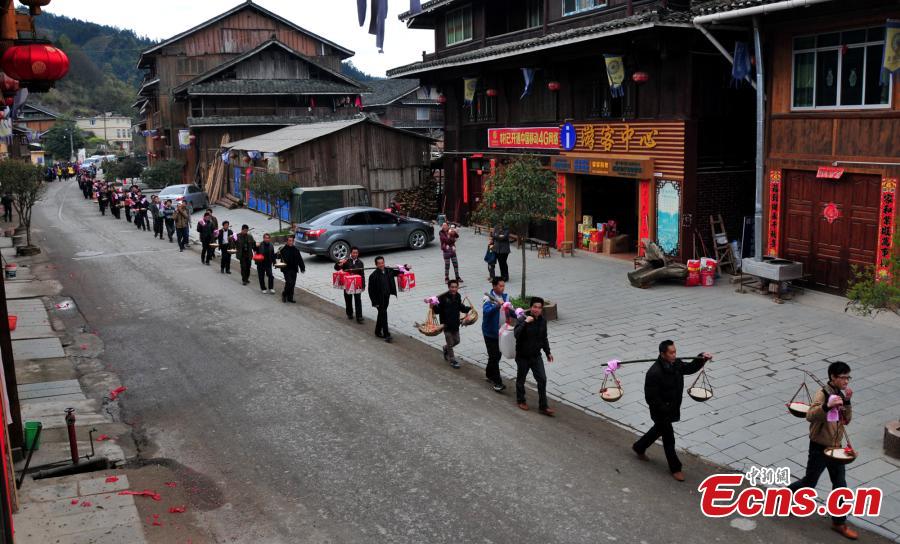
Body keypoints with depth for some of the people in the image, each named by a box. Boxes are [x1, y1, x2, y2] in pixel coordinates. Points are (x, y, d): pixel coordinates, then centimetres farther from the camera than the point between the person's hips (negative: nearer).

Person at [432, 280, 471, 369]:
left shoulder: (458, 296, 1)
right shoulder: (443, 297, -19)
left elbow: (461, 307, 15)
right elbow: (437, 310, -18)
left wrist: (469, 309, 2)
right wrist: (434, 306, -37)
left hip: (455, 323, 6)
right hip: (446, 324, -6)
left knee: (456, 341, 18)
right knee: (450, 343, 4)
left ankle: (446, 348, 47)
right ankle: (453, 361, 20)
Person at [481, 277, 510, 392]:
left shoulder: (505, 297, 5)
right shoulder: (488, 298, -16)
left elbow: (510, 312, 9)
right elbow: (486, 311, -33)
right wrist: (497, 306, -50)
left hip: (502, 332, 6)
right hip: (490, 332, -6)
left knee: (497, 355, 17)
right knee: (494, 357, -6)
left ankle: (489, 374, 36)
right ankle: (497, 382, -3)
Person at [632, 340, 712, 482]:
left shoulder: (676, 364, -9)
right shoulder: (654, 373, -32)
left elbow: (690, 368, 8)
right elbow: (651, 398, -27)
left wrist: (702, 358, -9)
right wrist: (666, 410, -25)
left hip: (672, 409, 8)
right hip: (661, 412, -8)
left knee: (659, 430, 29)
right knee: (669, 439, 7)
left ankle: (639, 447, 52)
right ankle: (675, 468, 27)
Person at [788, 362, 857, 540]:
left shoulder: (840, 394, 3)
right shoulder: (823, 394, -21)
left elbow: (846, 420, 3)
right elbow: (810, 416, -36)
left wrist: (847, 402, -10)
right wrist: (827, 406, -51)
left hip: (835, 447, 7)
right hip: (819, 447, -7)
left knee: (840, 486, 10)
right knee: (809, 483, 6)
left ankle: (839, 522, 23)